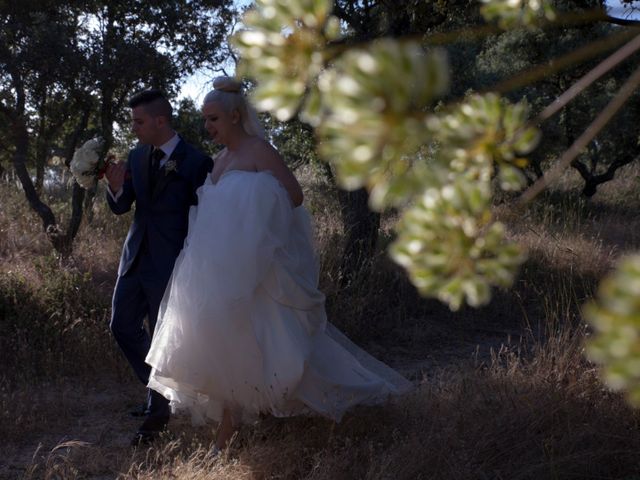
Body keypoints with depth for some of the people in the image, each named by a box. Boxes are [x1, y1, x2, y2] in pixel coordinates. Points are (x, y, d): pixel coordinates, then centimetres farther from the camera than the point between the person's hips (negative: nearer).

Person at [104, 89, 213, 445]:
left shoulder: (196, 162, -12)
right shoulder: (137, 156, 6)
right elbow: (121, 207, 7)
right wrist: (116, 187, -15)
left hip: (170, 264, -7)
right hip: (136, 257, 7)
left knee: (163, 337, 2)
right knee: (123, 326, 13)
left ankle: (159, 411, 19)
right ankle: (162, 390, 33)